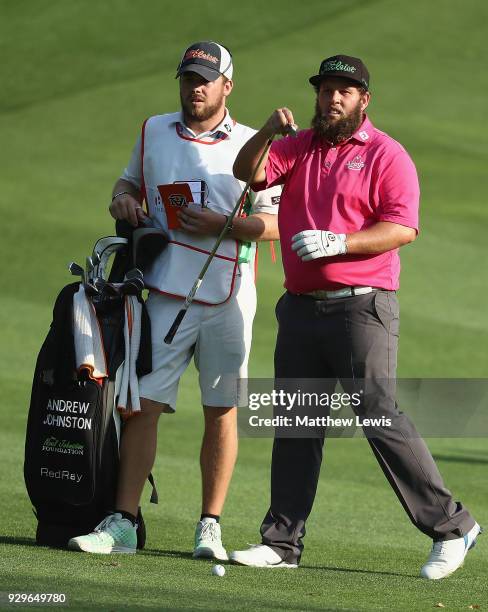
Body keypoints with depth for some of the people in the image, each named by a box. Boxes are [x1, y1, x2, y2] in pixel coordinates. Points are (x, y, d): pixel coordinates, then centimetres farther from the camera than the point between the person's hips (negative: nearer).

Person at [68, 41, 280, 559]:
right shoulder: (154, 132, 11)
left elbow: (275, 224, -3)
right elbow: (129, 181, 25)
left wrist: (221, 224, -18)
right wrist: (123, 200, 2)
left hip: (228, 301, -2)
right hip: (164, 297, 2)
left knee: (221, 413, 1)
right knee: (143, 404, -5)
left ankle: (210, 528, 8)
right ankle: (122, 524, -5)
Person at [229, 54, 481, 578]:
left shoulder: (386, 155, -2)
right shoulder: (298, 147, 16)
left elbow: (402, 228, -12)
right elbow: (247, 171, 2)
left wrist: (337, 243, -22)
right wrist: (268, 132, -16)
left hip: (361, 308, -6)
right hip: (300, 308, 6)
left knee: (379, 417, -11)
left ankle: (450, 526, -5)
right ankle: (282, 541, 12)